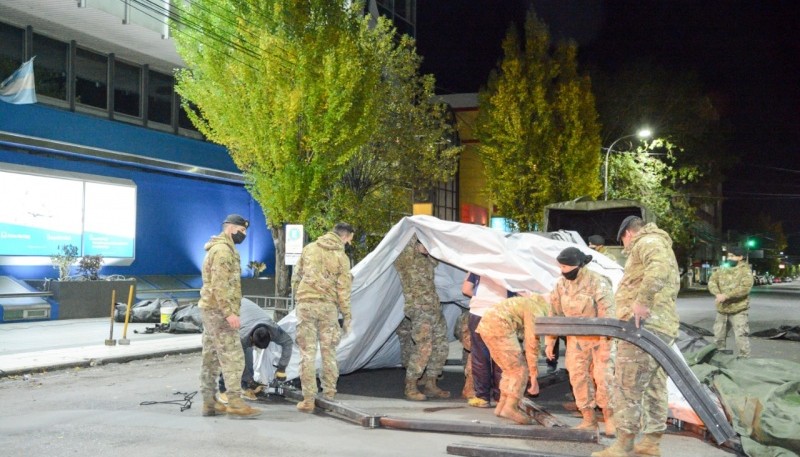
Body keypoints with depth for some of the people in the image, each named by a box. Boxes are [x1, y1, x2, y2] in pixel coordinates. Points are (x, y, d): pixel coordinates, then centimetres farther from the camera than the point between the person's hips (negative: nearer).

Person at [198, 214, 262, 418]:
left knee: (211, 358, 10)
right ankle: (235, 402, -9)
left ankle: (209, 402, 14)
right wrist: (229, 312, -26)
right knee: (233, 357, -9)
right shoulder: (223, 250, -14)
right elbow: (219, 285, -22)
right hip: (218, 310, -11)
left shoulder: (218, 249, 20)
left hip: (210, 309, 11)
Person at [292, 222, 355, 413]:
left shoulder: (309, 248, 6)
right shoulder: (341, 257, -3)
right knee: (328, 350, 14)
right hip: (328, 306, -1)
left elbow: (296, 277, 9)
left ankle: (308, 399, 2)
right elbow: (343, 290, -3)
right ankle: (329, 391, 20)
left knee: (307, 351, 3)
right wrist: (346, 316, 5)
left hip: (305, 304, 1)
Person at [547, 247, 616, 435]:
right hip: (575, 339, 6)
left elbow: (607, 312, -21)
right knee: (579, 378, 3)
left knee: (602, 377, -7)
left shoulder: (597, 282, -17)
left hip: (599, 337, -5)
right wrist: (550, 341, 7)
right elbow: (555, 313, 8)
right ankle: (589, 420, 13)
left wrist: (605, 342, -26)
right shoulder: (561, 284, 2)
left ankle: (610, 419, 7)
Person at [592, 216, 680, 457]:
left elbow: (659, 269, -26)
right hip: (662, 326, 11)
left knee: (628, 386, -8)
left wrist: (641, 301, -30)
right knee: (654, 387, 12)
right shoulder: (661, 247, 29)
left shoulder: (647, 241, -4)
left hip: (645, 325, -11)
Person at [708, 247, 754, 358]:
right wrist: (718, 294, -18)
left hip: (738, 310, -6)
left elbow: (745, 287, -21)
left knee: (741, 337, -8)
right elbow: (712, 281, 2)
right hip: (721, 309, 6)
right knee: (718, 335, 17)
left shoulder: (745, 270, -7)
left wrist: (726, 295, -25)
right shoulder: (722, 269, 10)